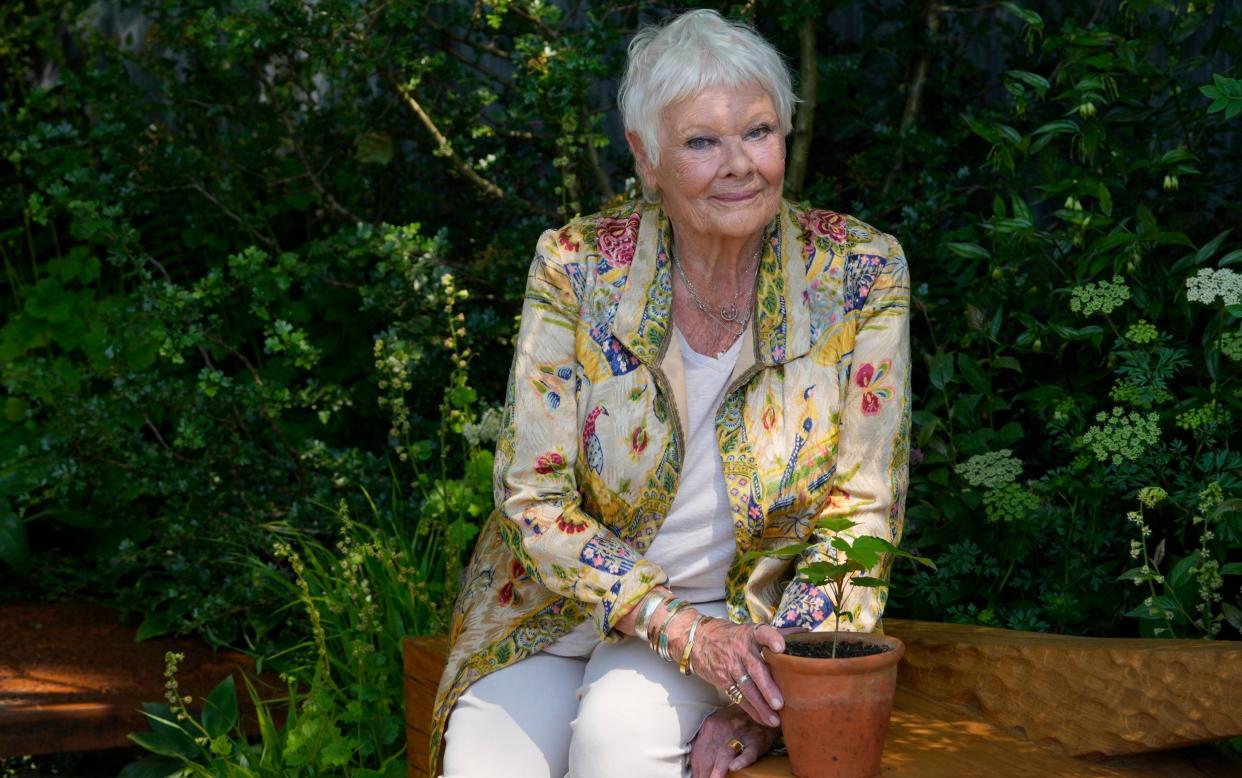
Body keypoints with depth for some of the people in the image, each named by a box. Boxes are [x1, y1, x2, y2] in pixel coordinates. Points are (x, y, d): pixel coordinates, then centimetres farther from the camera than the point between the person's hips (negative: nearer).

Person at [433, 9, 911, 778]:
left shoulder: (860, 273, -10)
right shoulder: (576, 267, -10)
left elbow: (860, 510, -7)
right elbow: (533, 497, -9)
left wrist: (777, 691, -16)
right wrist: (679, 629, -21)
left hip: (743, 608, -1)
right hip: (562, 602, 1)